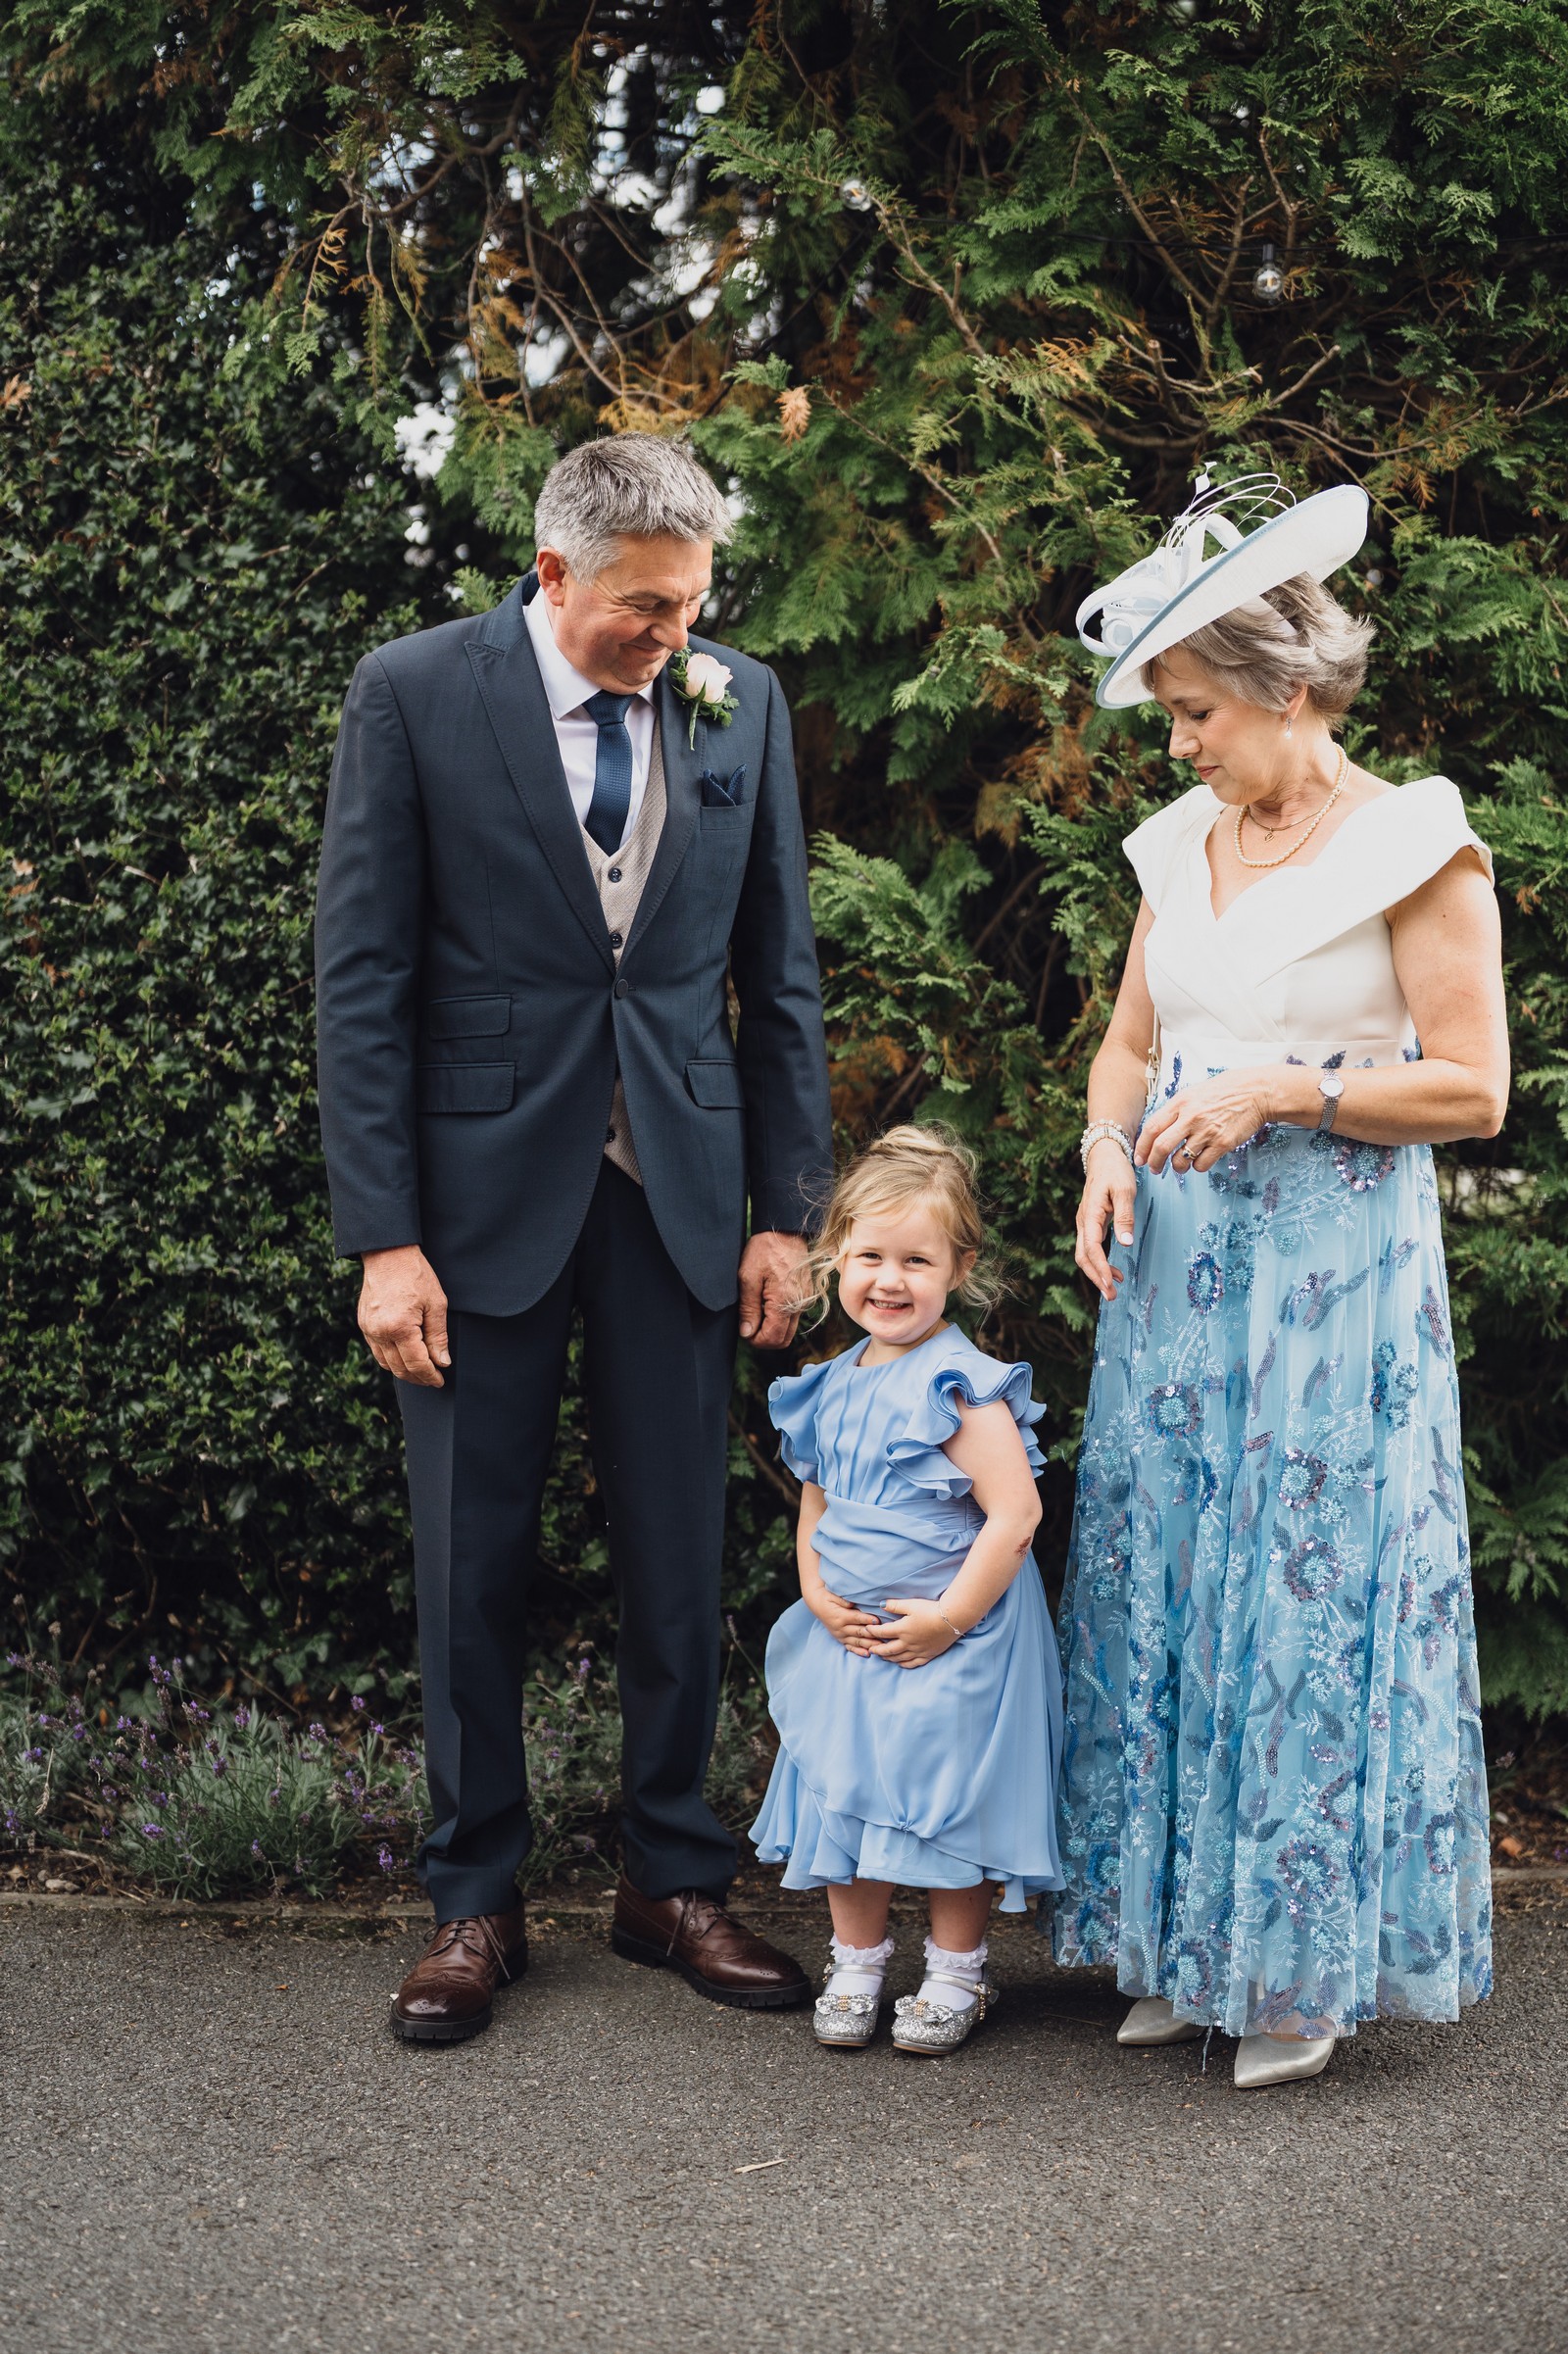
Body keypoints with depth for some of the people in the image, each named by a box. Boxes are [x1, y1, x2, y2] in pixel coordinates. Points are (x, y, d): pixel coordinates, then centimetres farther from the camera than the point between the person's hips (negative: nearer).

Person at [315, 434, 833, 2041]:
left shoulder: (740, 703, 3)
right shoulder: (414, 695, -6)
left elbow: (779, 974, 8)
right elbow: (361, 979, -6)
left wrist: (788, 1211, 4)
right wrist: (383, 1238, -11)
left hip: (677, 1187, 2)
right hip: (487, 1186, -2)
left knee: (677, 1559, 7)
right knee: (471, 1562, 6)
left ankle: (673, 1881, 23)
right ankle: (473, 1899, 21)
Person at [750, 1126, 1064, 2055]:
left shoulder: (962, 1388, -16)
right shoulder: (832, 1389, 6)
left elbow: (1014, 1513, -20)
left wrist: (948, 1616, -19)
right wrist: (819, 1594, -2)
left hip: (952, 1642, -6)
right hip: (849, 1635, 6)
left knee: (949, 1796, 4)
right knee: (844, 1791, 11)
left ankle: (957, 1971, 22)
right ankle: (857, 1962, 28)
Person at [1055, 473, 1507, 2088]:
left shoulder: (1416, 847, -7)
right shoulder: (1181, 845, 11)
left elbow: (1473, 1089, -9)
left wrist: (1281, 1087, -17)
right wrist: (1108, 1150, -2)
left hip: (1334, 1268, -6)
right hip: (1175, 1259, 6)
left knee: (1309, 1595, -2)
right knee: (1158, 1590, 7)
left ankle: (1305, 1963, 12)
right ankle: (1180, 1942, 20)